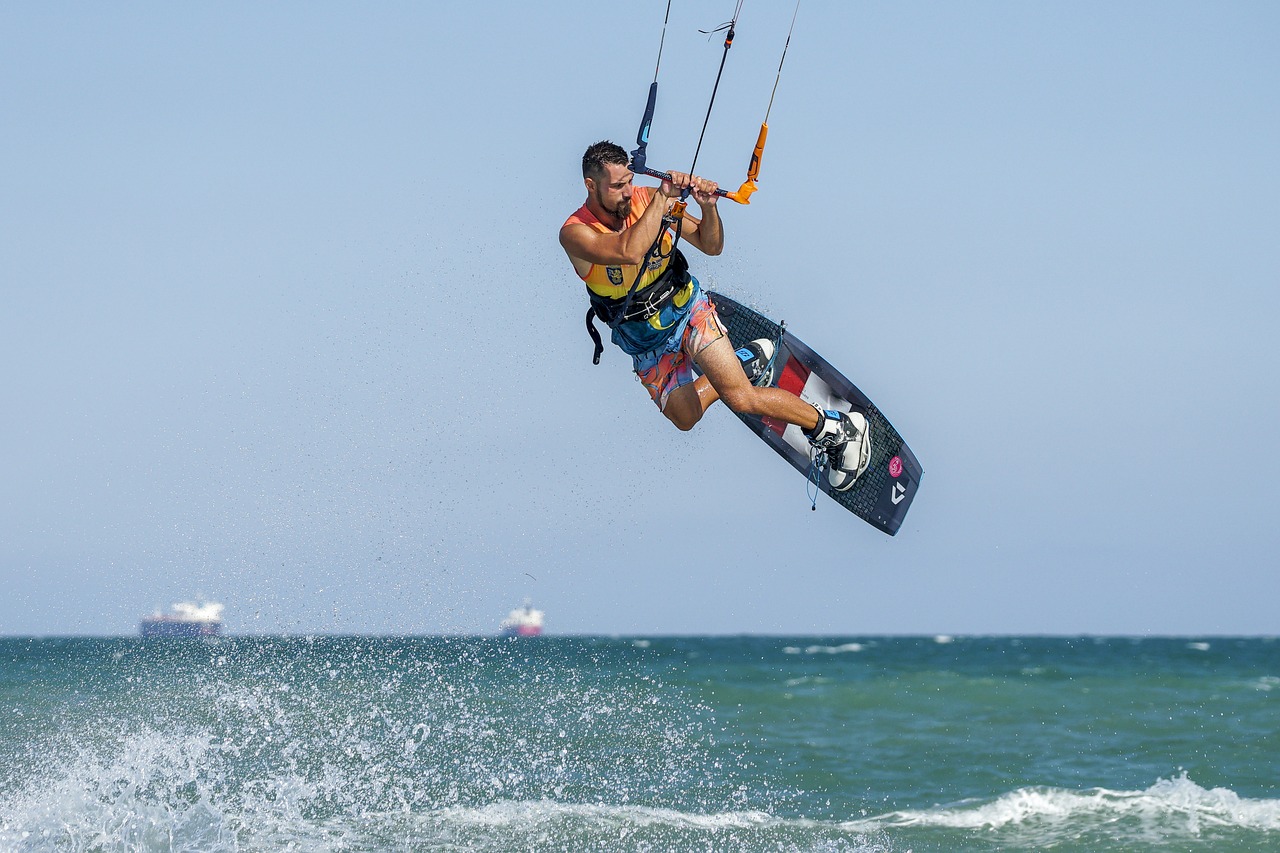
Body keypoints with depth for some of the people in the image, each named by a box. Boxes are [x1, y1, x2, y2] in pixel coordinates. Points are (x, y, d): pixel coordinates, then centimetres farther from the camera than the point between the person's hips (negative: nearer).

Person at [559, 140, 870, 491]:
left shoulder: (646, 199, -14)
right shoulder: (575, 232, -22)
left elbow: (711, 247, -7)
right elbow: (630, 252, -41)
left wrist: (708, 208, -27)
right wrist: (663, 197, -38)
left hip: (688, 310, -2)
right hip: (647, 345, 2)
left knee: (740, 398, -21)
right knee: (685, 419, 15)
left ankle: (836, 428, -11)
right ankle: (742, 363, 38)